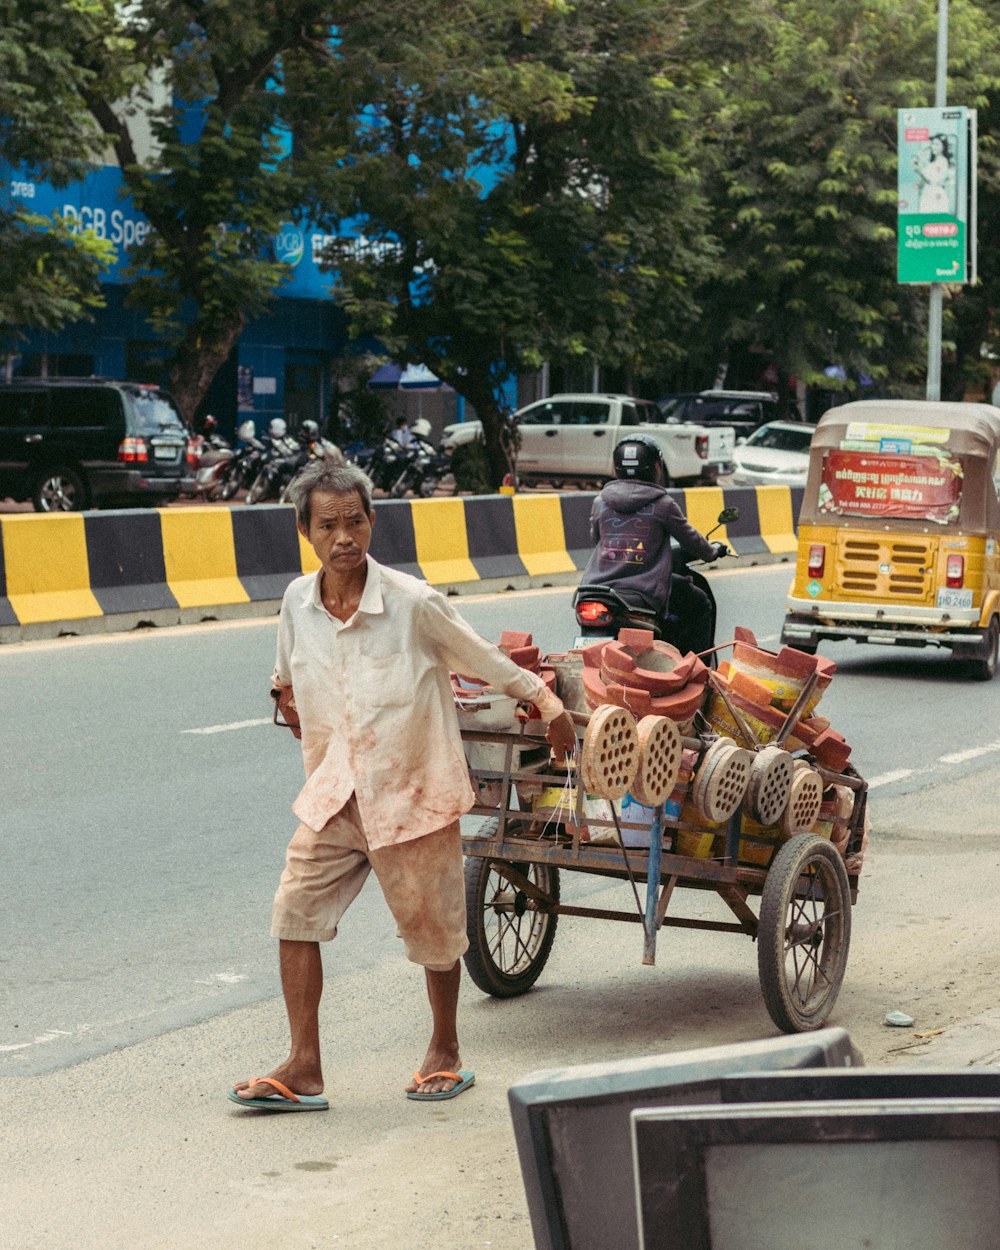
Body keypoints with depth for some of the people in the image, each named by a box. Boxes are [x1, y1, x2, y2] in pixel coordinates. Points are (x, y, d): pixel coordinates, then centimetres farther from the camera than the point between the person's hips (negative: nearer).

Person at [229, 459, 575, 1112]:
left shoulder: (414, 602, -17)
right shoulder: (298, 602, -4)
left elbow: (488, 661, -3)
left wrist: (548, 704, 3)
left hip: (413, 790, -4)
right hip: (334, 794, 4)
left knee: (431, 926, 7)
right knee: (297, 910, -4)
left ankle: (446, 1052, 30)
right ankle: (303, 1071, 1)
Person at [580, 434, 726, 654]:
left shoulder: (600, 502, 7)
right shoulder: (662, 504, -2)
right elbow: (691, 540, 9)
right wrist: (713, 551, 31)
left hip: (597, 586, 4)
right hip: (644, 593, -4)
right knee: (699, 604, 16)